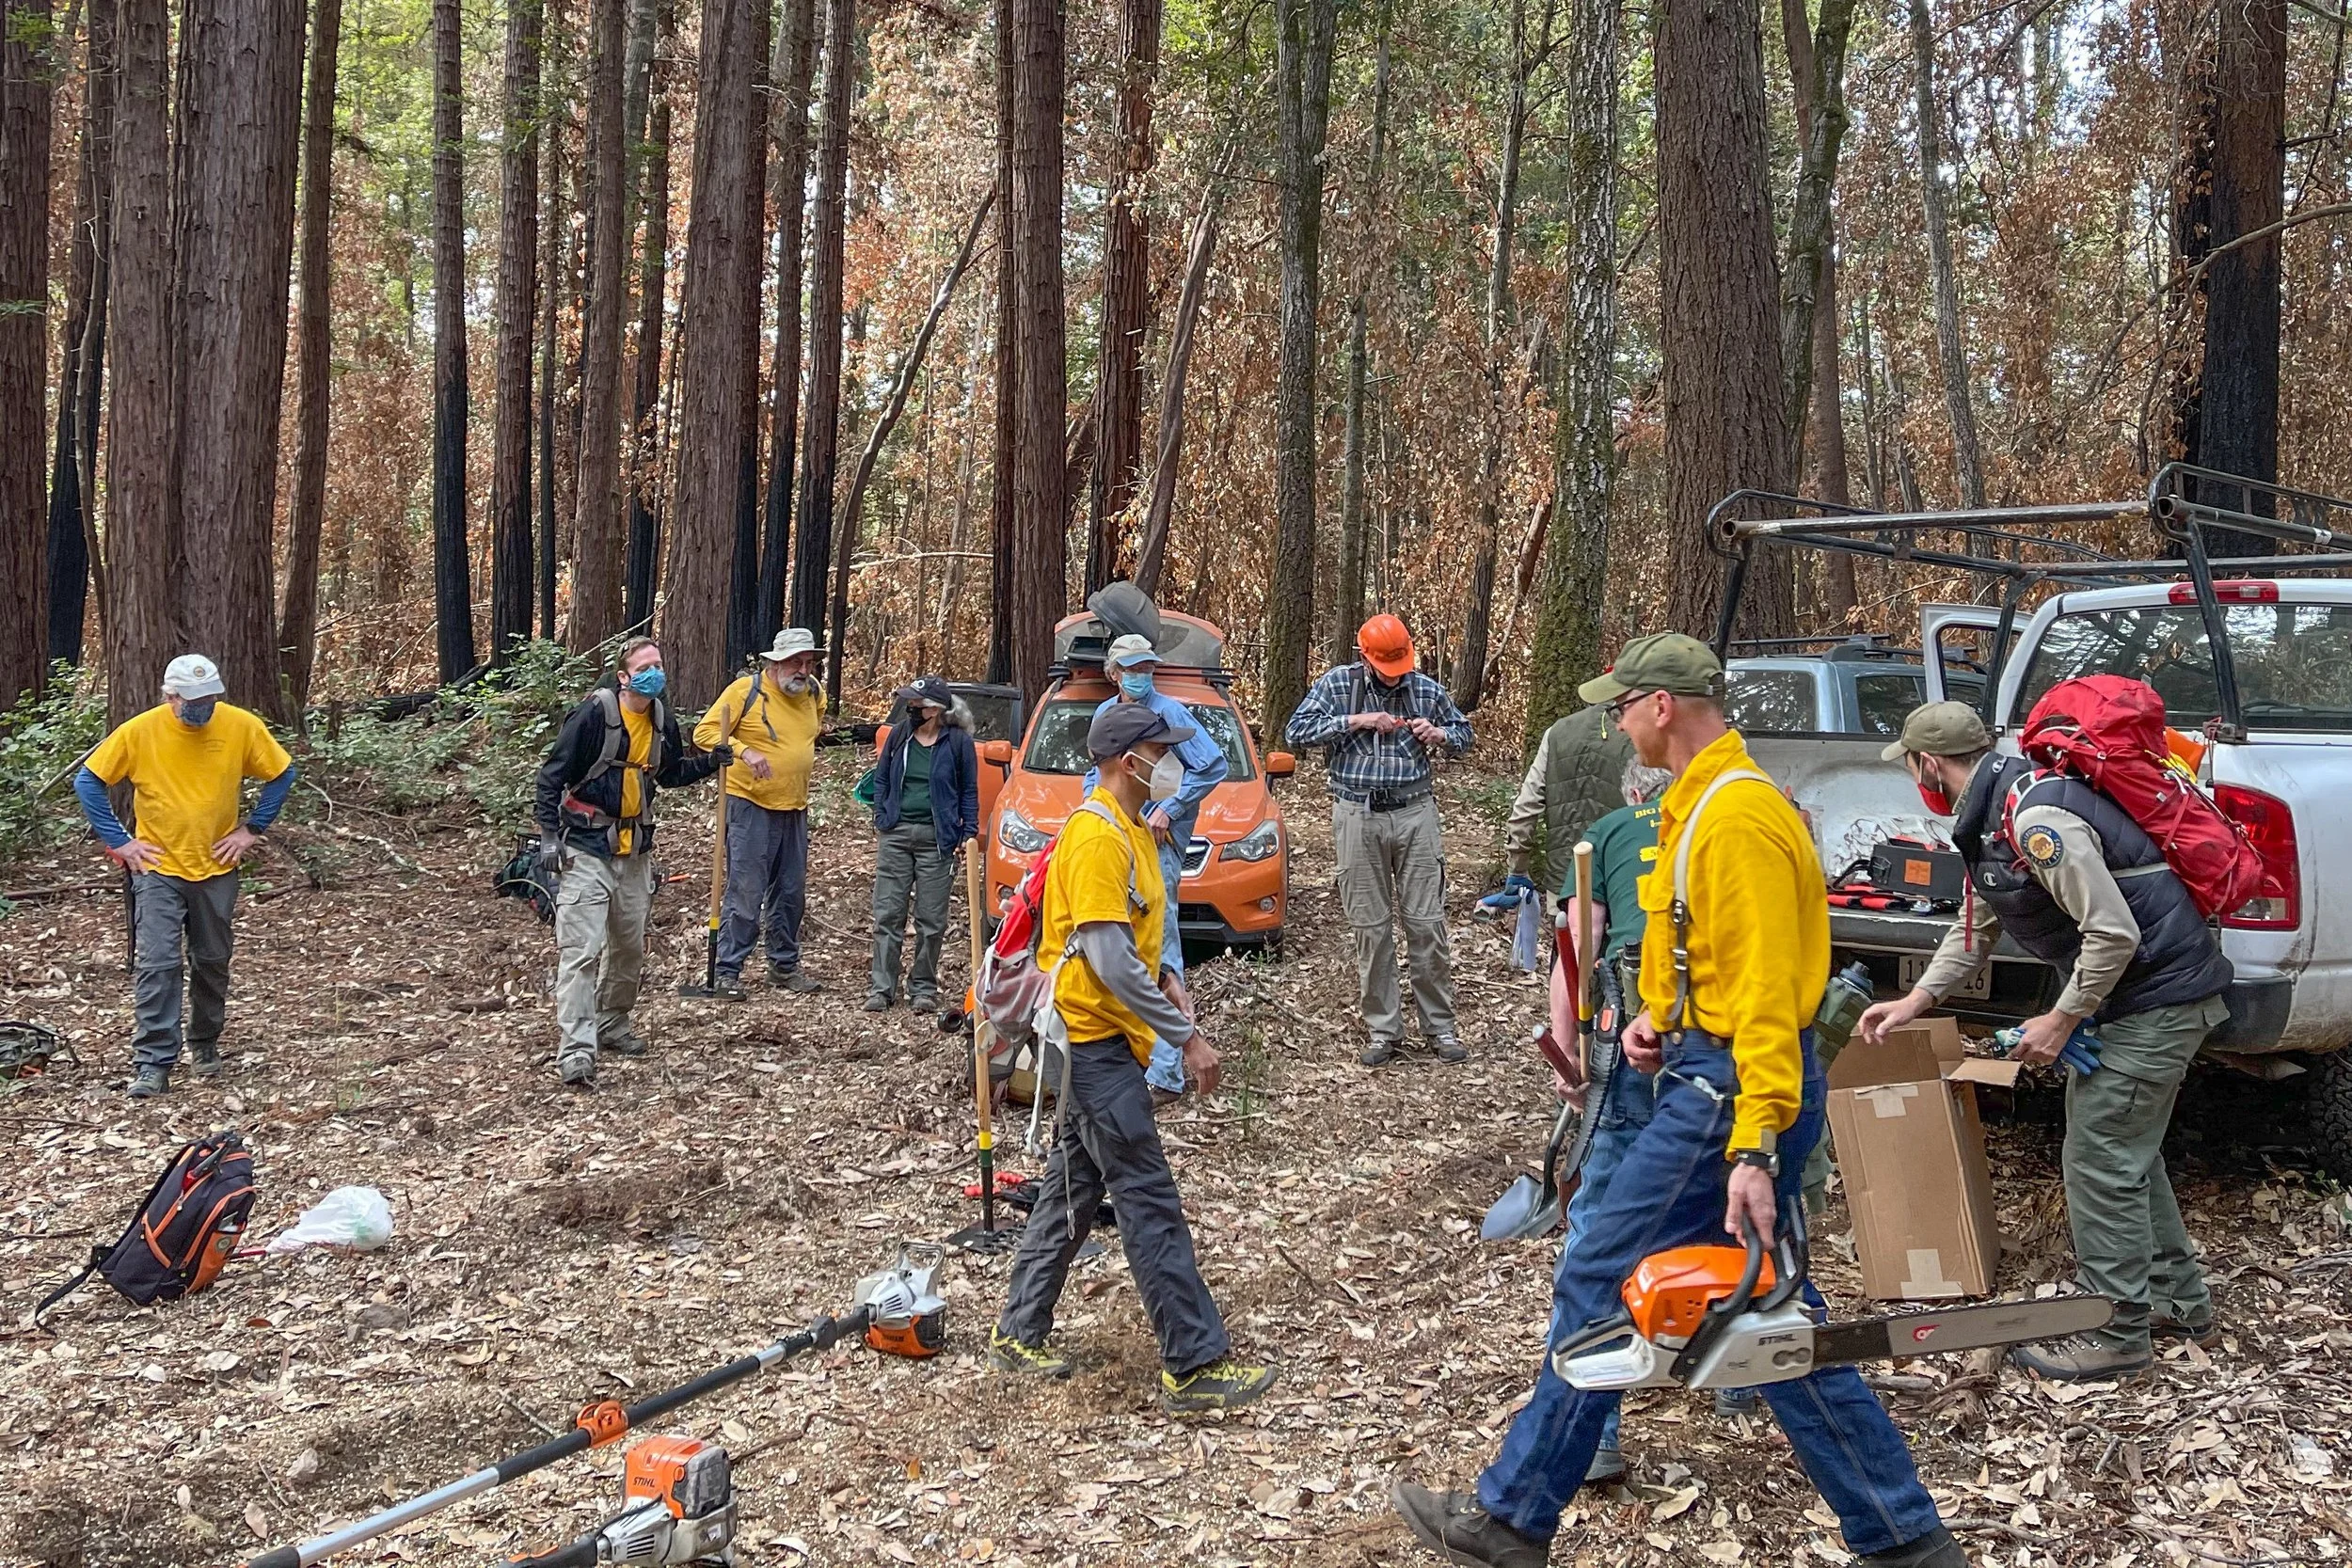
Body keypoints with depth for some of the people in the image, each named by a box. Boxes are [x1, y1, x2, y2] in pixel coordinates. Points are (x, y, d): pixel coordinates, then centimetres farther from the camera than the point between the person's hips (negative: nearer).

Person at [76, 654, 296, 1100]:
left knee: (212, 963, 13)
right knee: (158, 964, -11)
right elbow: (87, 781, -3)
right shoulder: (139, 732, -13)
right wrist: (117, 842, -7)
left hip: (217, 868, 2)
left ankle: (205, 1043, 34)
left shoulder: (242, 726, -10)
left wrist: (252, 829, -1)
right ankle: (153, 1064, -10)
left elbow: (281, 773, 4)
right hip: (158, 868, -2)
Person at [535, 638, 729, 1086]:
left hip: (635, 850, 7)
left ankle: (612, 1024, 37)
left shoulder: (662, 720, 6)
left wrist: (710, 762, 7)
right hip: (586, 849, -7)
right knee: (580, 950, -12)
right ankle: (575, 1051, -16)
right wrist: (549, 834, -16)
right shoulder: (593, 714, -15)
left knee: (630, 946, 17)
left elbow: (671, 773, 23)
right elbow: (553, 775, -11)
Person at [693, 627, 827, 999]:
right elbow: (705, 733, -13)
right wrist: (744, 750, -26)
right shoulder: (746, 690, -12)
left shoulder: (812, 691, 7)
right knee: (745, 893, -9)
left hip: (795, 808, 7)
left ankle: (784, 965, 25)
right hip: (751, 805, -7)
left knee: (791, 894, 13)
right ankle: (727, 971, -3)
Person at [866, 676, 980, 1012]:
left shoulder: (958, 741, -1)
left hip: (937, 839, -3)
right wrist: (880, 820, 7)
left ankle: (923, 988, 13)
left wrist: (969, 832, -2)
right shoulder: (900, 736, 7)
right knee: (887, 914, 1)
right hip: (896, 834, 3)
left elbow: (969, 791, 5)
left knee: (931, 919, 3)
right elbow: (881, 780, 16)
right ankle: (882, 987, 6)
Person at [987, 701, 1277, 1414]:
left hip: (1098, 1040, 10)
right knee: (1150, 1202, -8)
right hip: (1097, 1038, -10)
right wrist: (1187, 1036, -21)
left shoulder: (1130, 829, 12)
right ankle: (1196, 1364, -5)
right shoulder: (1097, 837, -20)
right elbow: (1110, 960, -24)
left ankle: (1019, 1335, 25)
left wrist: (1165, 978, 5)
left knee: (1073, 1187, 16)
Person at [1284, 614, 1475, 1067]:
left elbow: (1463, 733, 19)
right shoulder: (1337, 684, 1)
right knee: (1371, 928, 3)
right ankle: (1383, 1031, 11)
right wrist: (1356, 721, -14)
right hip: (1358, 817, -1)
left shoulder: (1426, 689, 6)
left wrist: (1438, 735, -4)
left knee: (1427, 924, 1)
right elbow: (1297, 732, -7)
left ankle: (1440, 1027, 10)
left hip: (1416, 813, 1)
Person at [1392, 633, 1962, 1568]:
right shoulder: (1708, 802, 14)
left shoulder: (1737, 818, -19)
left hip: (1732, 1092, -11)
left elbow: (1767, 992, -24)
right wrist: (1663, 1016, 9)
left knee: (1600, 1284, -1)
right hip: (1715, 1074, 11)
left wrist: (1753, 1149, -28)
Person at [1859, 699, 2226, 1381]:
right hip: (2140, 993, 11)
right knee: (2125, 1150, 20)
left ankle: (2117, 1335, 6)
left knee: (2100, 1161, -4)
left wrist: (2060, 1021, -18)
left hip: (2155, 997, -11)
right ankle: (2179, 1300, 31)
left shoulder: (2035, 817, -26)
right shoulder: (1992, 817, 8)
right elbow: (1975, 929, 21)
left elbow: (2114, 932, -28)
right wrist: (1913, 1003, 19)